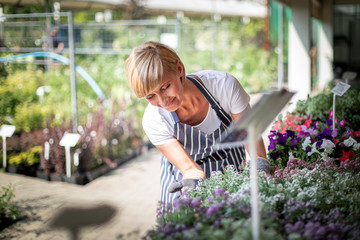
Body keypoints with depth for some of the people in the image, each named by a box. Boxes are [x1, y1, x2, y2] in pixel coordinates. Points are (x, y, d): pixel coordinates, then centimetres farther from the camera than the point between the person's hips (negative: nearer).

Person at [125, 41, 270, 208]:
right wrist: (194, 177, -48)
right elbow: (189, 167, -25)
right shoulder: (153, 120, -25)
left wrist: (260, 164, -31)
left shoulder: (224, 85, -26)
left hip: (231, 169, 1)